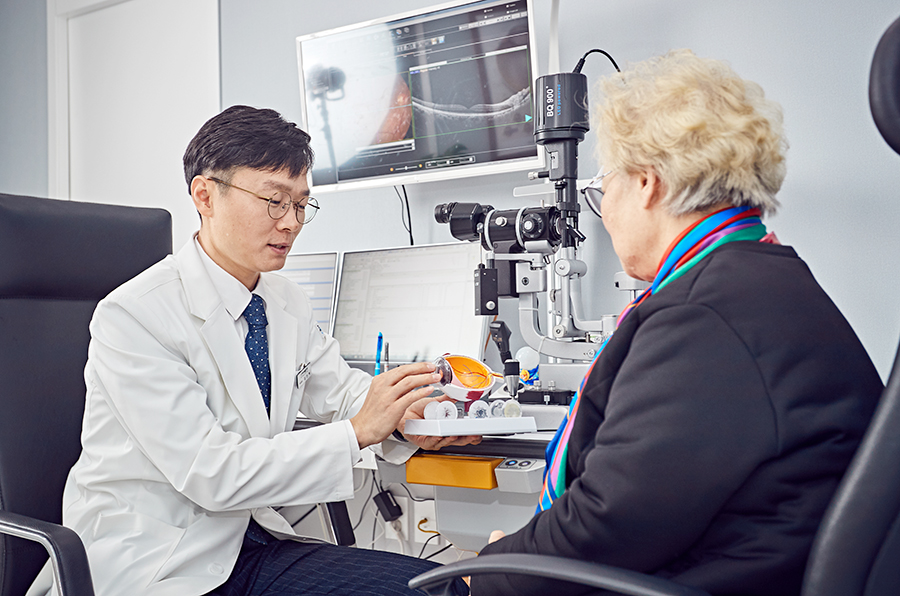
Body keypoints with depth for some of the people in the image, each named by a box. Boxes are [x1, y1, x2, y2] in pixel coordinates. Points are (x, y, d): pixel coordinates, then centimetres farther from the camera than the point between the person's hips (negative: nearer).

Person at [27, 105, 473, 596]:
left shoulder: (287, 303, 7)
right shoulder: (133, 316, -16)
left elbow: (343, 388, 12)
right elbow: (208, 472, -21)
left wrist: (407, 417, -11)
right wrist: (359, 431, -23)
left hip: (248, 544, 7)